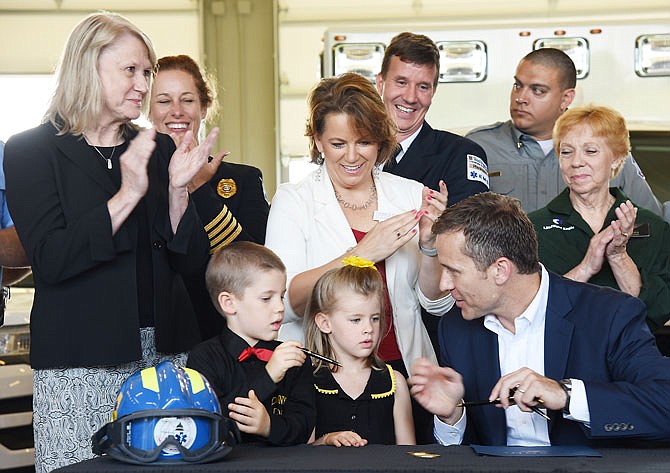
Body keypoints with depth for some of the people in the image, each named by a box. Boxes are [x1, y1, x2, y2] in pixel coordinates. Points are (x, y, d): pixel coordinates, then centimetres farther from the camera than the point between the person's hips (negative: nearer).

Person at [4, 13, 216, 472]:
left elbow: (190, 259, 9)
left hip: (165, 351, 4)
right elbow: (50, 261, -13)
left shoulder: (158, 150, 13)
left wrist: (177, 189, -7)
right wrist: (127, 195, -17)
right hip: (81, 362, -4)